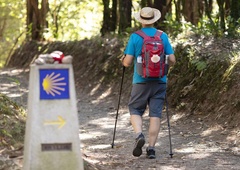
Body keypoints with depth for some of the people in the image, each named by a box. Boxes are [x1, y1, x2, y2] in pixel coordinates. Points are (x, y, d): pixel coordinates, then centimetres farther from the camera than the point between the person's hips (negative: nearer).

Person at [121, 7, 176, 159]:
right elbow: (172, 61, 0)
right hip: (159, 82, 2)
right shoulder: (163, 36, 1)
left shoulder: (135, 37, -5)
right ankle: (151, 148, 1)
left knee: (135, 110, 13)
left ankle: (139, 134, -13)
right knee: (155, 114, 5)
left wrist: (123, 60, 16)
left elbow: (127, 62, -7)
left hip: (141, 81, -2)